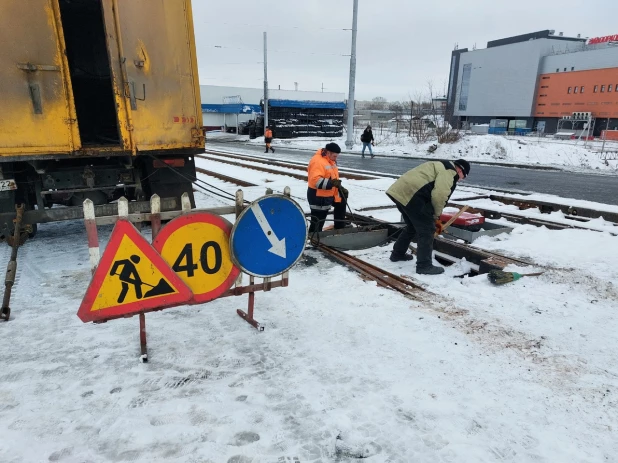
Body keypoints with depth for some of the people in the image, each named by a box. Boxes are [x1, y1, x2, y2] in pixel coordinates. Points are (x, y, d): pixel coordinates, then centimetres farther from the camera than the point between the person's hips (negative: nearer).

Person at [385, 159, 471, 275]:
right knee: (426, 230, 0)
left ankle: (397, 253, 40)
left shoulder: (442, 167, 31)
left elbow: (431, 193, 33)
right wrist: (437, 215, 0)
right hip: (411, 194, -10)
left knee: (412, 226, 27)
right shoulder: (449, 171, -2)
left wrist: (434, 219, 32)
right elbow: (439, 195, -17)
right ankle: (424, 266, 6)